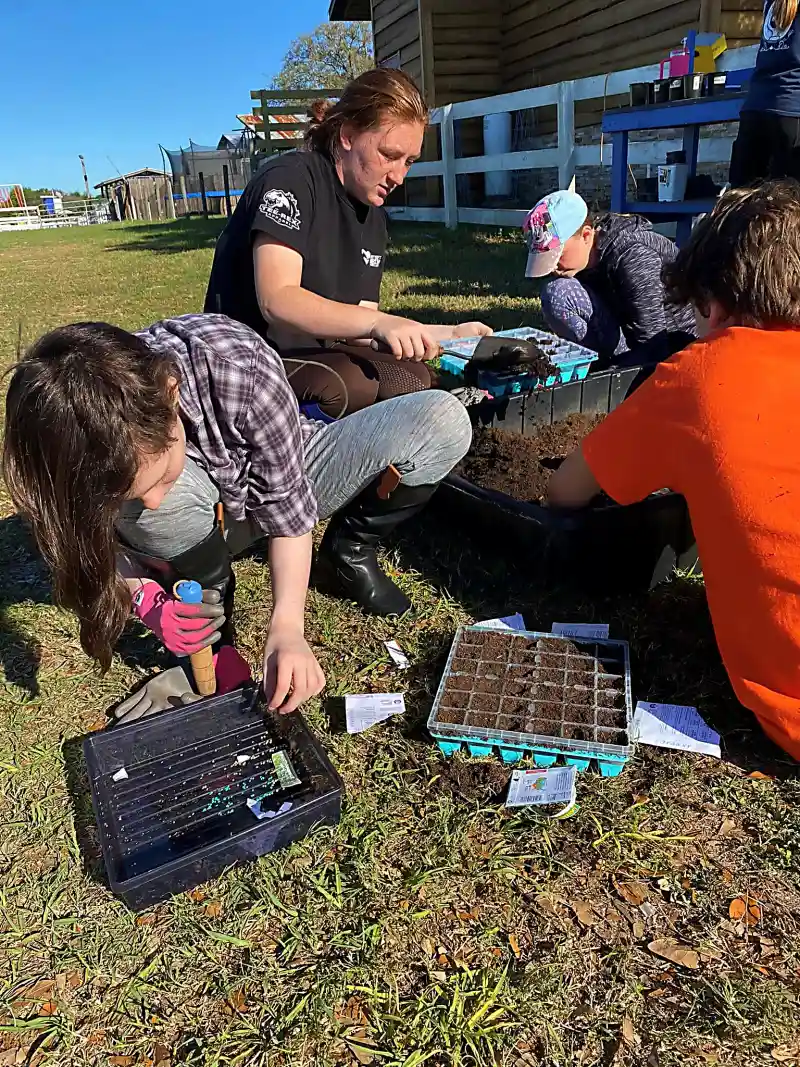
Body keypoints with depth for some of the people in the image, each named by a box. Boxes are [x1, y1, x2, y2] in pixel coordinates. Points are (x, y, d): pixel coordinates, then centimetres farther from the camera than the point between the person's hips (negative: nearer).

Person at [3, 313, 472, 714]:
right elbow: (97, 540, -11)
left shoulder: (239, 362, -38)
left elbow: (287, 500, -27)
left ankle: (348, 552, 0)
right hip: (198, 525, 1)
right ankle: (204, 637, -8)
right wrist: (148, 603, -29)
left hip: (280, 477, 0)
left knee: (442, 419, -23)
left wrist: (287, 627, -33)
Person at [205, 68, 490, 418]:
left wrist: (445, 334, -11)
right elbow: (277, 301, -27)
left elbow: (358, 325, 1)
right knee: (346, 387, -33)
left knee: (412, 379, -14)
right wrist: (381, 322, -38)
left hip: (312, 353, 7)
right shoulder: (291, 178, -14)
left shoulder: (373, 217, 9)